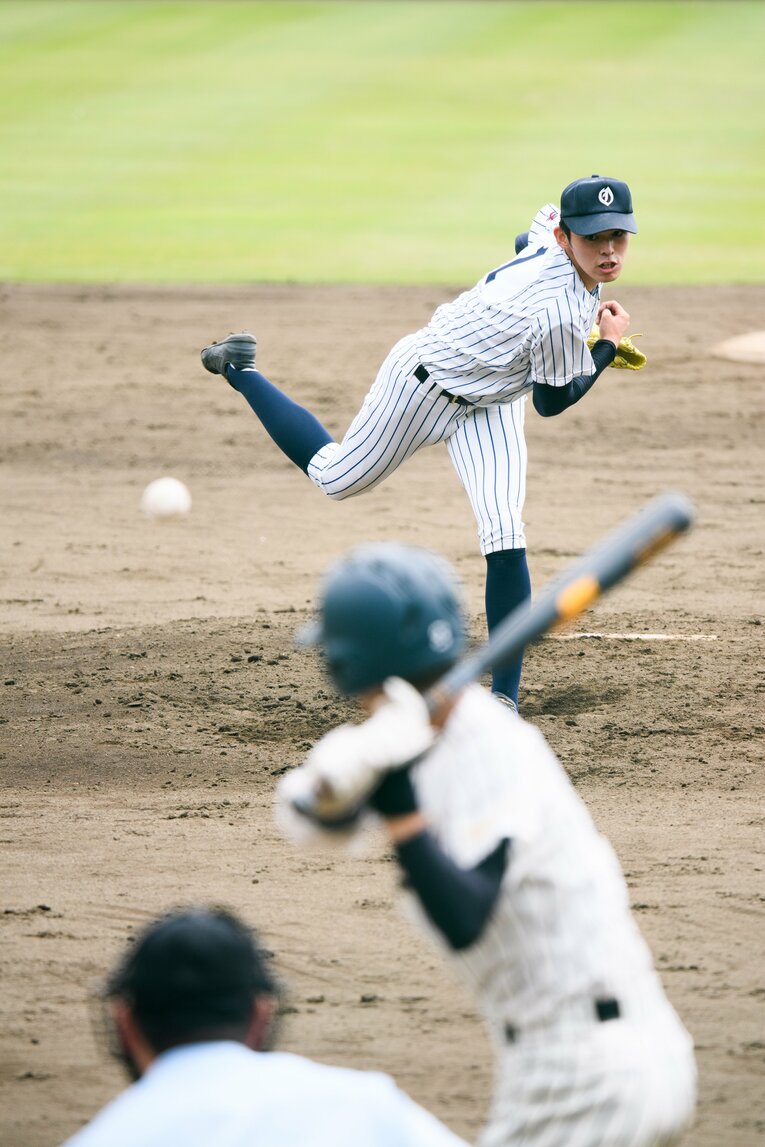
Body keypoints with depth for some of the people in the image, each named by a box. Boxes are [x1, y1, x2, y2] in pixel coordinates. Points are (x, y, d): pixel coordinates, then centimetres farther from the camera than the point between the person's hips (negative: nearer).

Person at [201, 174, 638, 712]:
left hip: (489, 404, 7)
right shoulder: (560, 318, -39)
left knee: (505, 535, -11)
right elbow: (552, 403, -20)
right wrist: (608, 345, -10)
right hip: (426, 382, -7)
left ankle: (505, 696, -6)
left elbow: (528, 237, 10)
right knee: (334, 476, 17)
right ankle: (239, 369, 37)